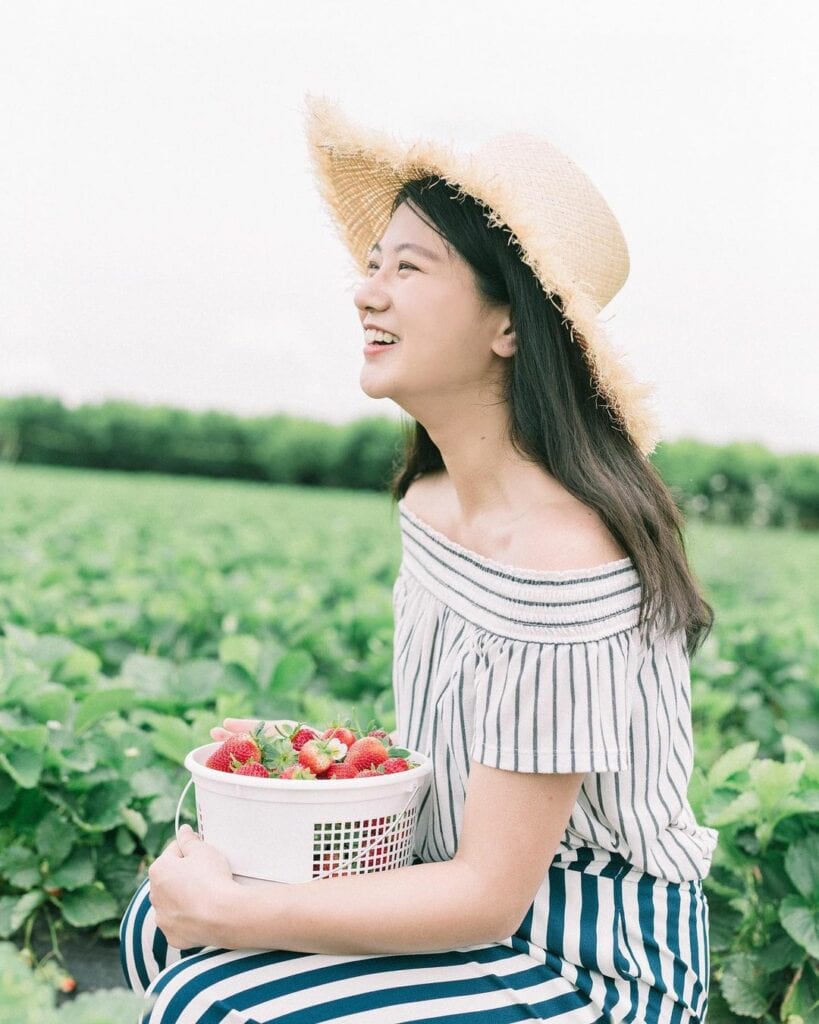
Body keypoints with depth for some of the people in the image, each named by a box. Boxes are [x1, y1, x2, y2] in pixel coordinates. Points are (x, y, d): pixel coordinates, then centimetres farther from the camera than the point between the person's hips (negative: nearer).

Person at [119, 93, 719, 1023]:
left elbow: (487, 898, -24)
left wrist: (229, 910, -19)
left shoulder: (562, 557, -28)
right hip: (473, 898, 8)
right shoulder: (429, 502, 0)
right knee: (159, 925, 4)